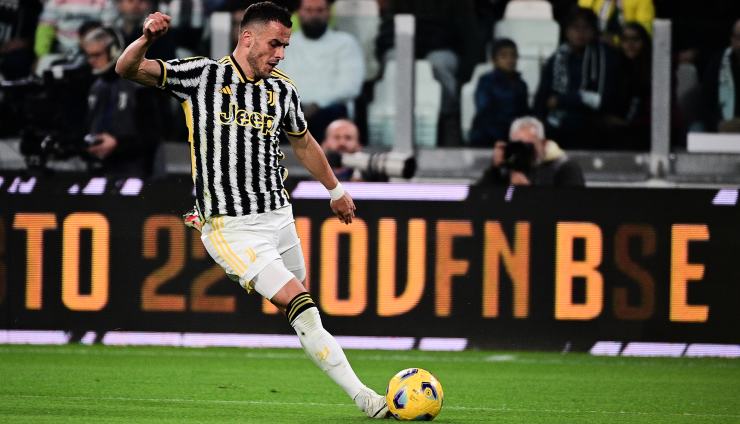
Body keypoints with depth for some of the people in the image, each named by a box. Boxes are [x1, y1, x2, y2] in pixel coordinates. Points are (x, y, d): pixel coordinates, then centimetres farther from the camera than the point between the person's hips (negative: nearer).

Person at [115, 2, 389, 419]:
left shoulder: (283, 89, 8)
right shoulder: (203, 75, -6)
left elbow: (304, 142, 25)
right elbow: (128, 69, -10)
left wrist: (336, 189, 35)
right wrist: (147, 38, -30)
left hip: (279, 216, 6)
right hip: (231, 225, -6)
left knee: (296, 304, 4)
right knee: (300, 305, -15)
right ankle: (363, 397, -16)